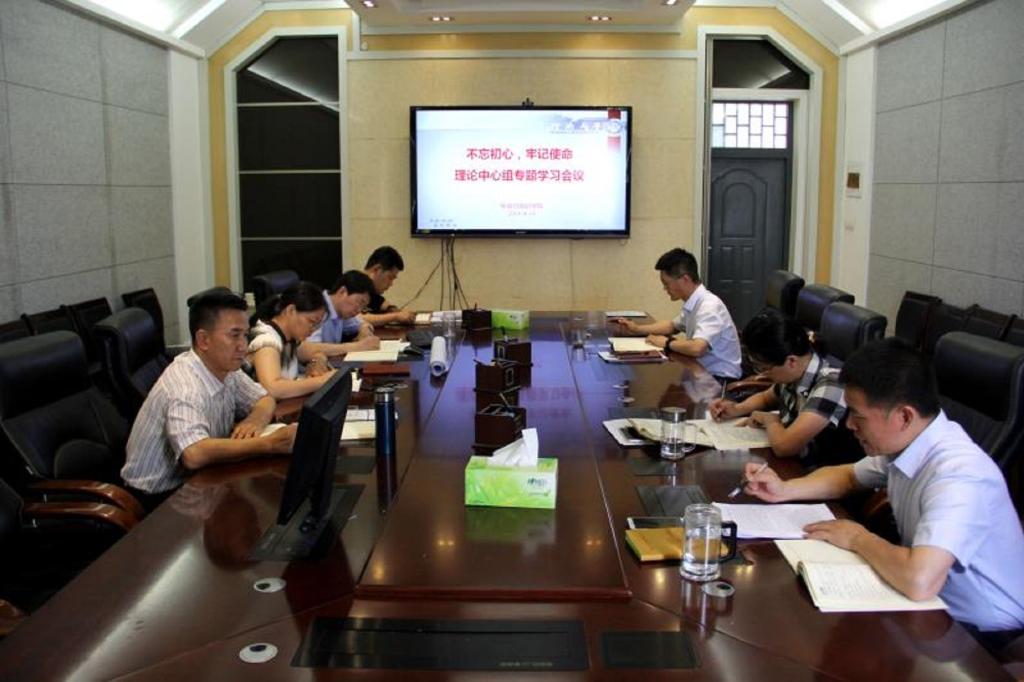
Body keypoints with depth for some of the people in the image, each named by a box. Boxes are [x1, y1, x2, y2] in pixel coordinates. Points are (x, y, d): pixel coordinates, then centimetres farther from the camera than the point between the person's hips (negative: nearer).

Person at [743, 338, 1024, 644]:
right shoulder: (903, 443, -5)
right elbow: (849, 476, 16)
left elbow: (919, 581, -44)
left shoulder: (958, 475, -32)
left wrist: (857, 538, -24)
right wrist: (784, 489, -1)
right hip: (934, 605, 7)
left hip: (977, 631, -7)